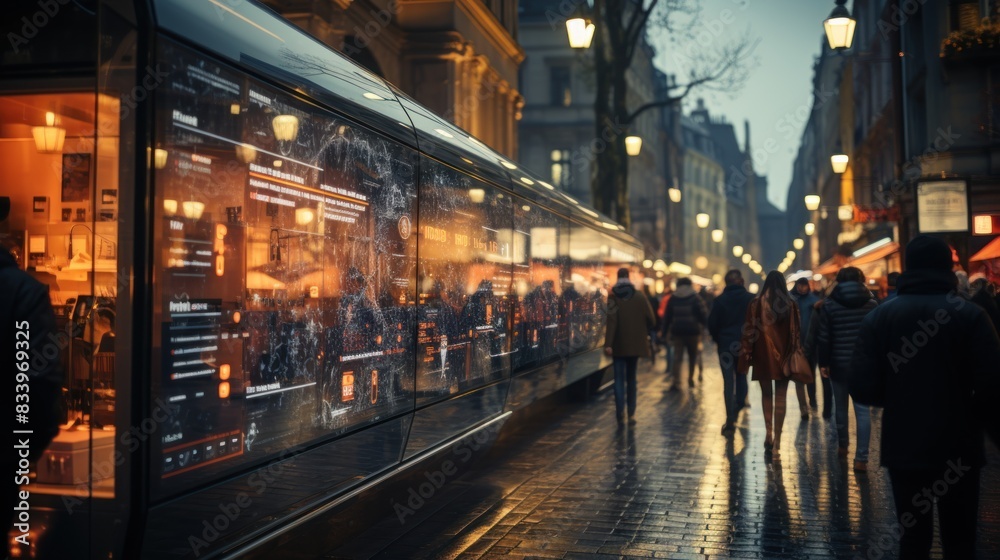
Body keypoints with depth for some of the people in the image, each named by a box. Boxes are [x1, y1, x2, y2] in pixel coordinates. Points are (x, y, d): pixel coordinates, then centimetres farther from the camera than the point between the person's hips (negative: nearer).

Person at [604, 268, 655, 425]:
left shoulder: (613, 297, -9)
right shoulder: (640, 297, 0)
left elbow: (611, 321, -17)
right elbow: (651, 320, -1)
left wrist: (608, 343, -20)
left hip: (619, 345, -2)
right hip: (636, 344, 2)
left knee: (619, 379, 2)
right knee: (631, 378, 14)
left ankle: (620, 415, -7)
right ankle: (631, 414, 12)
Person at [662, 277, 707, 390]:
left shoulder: (673, 298, 8)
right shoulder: (695, 298, 1)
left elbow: (667, 316, 9)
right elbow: (703, 314, -5)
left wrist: (665, 330, 12)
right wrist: (706, 326, 5)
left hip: (677, 332, 1)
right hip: (693, 332, -1)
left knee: (677, 357, -3)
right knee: (692, 356, 16)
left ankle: (676, 382, -16)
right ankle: (690, 379, 19)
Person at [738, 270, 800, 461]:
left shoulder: (756, 304, -4)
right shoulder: (791, 305, -1)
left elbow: (749, 332, -5)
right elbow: (795, 333, 0)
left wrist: (745, 357, -1)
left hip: (763, 356, 0)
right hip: (784, 356, 0)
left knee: (766, 394, 17)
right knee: (780, 397, 4)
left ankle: (769, 435, 10)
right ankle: (776, 444, 1)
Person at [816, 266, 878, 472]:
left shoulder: (830, 304, -4)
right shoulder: (871, 302, 0)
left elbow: (824, 337, -5)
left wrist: (823, 363, 2)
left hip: (839, 363, 0)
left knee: (840, 406, 17)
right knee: (863, 409, -1)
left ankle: (842, 445, 33)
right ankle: (861, 458, -6)